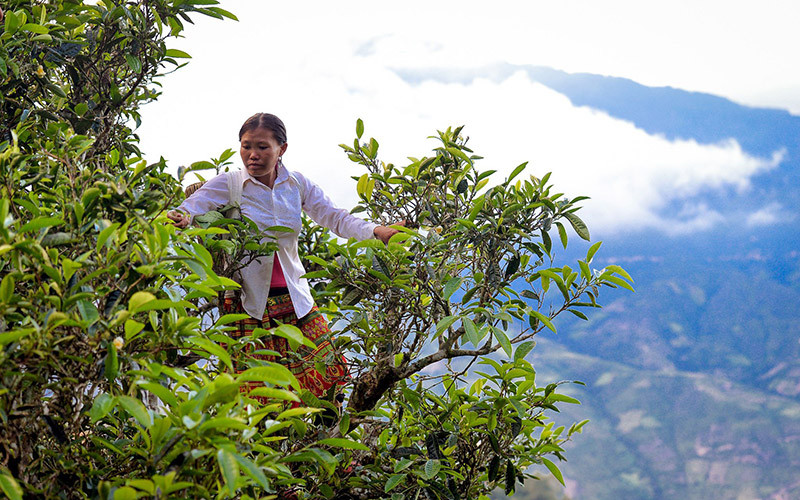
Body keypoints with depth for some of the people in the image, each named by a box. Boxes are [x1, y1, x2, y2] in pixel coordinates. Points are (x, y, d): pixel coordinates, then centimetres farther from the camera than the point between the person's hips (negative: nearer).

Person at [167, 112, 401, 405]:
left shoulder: (297, 185, 5)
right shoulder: (227, 185, -5)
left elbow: (336, 218, 2)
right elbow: (188, 210, -13)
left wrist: (376, 231, -15)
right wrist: (181, 219, -38)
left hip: (294, 301, 3)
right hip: (247, 302, -3)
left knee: (326, 375, 0)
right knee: (255, 397, -7)